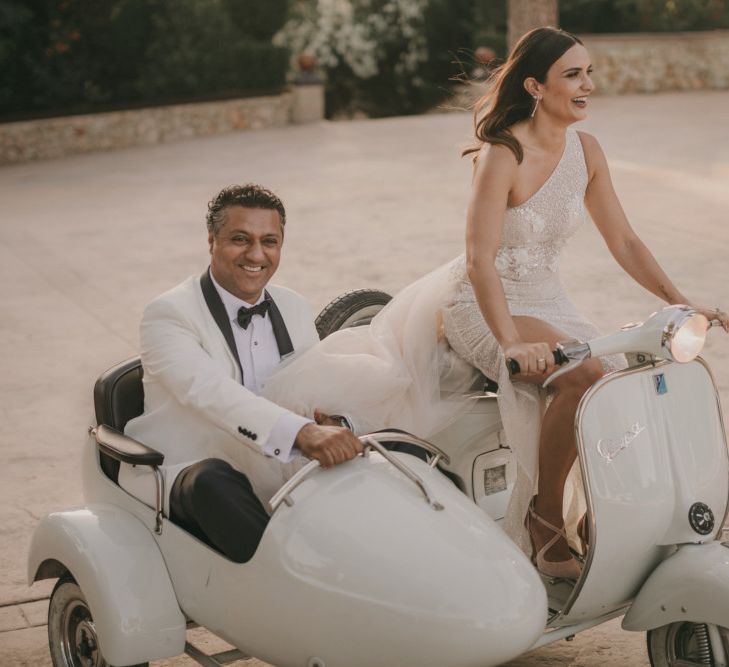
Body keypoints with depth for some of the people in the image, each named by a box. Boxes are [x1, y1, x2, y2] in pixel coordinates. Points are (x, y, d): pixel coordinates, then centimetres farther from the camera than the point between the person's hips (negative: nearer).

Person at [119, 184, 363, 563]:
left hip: (279, 475, 5)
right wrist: (301, 433, -43)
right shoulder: (168, 315, -9)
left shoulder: (295, 309, 14)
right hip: (183, 485, -5)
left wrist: (335, 424, -20)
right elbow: (208, 390, -28)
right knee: (214, 480, -39)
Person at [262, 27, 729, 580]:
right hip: (484, 303, -7)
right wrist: (511, 344, -38)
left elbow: (623, 240, 7)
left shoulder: (586, 152, 2)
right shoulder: (503, 155, -19)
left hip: (544, 300, 7)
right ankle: (544, 520, -16)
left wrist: (681, 303, -3)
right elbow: (480, 260, -26)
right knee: (584, 374, -31)